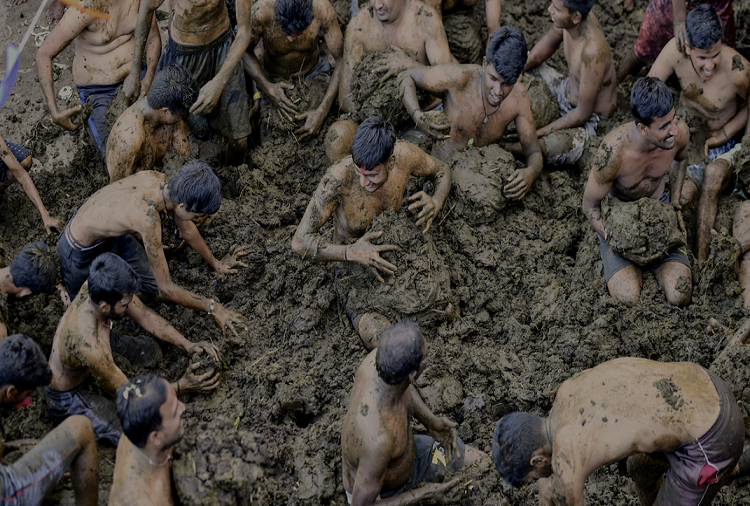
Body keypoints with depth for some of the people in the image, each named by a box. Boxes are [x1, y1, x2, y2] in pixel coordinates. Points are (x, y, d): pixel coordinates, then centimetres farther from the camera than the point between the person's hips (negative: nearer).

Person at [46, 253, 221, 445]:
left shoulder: (99, 288, -24)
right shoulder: (90, 347, -44)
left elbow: (145, 316, -11)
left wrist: (187, 345, -21)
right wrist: (182, 386, -26)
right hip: (67, 398, -7)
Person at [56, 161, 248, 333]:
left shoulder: (159, 179, -20)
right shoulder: (148, 217, -43)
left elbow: (187, 229, 2)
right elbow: (166, 289, -35)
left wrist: (216, 264, 13)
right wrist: (212, 307, -26)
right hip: (79, 252, -7)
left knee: (152, 285, 7)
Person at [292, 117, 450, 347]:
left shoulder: (404, 155, -24)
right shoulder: (339, 177, -35)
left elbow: (442, 170, 1)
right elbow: (300, 242, -33)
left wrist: (436, 203, -23)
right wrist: (353, 253, -47)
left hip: (391, 251, 4)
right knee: (381, 341, -25)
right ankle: (356, 316, 11)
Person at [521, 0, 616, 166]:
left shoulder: (592, 51, -40)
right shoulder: (571, 16, -18)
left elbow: (583, 114, -29)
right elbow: (549, 43, 7)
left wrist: (539, 132, -22)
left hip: (589, 121, -8)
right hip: (565, 91, 8)